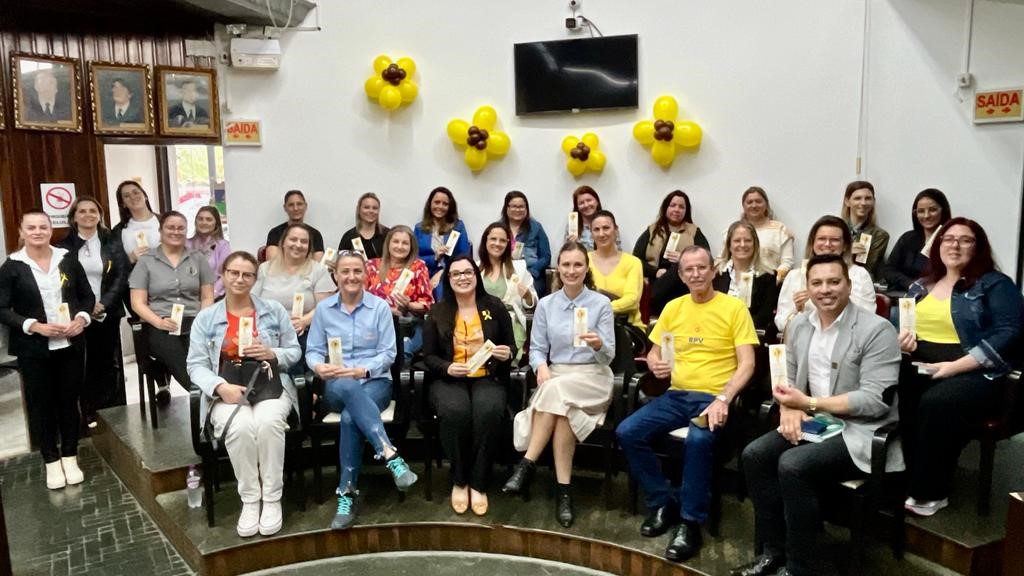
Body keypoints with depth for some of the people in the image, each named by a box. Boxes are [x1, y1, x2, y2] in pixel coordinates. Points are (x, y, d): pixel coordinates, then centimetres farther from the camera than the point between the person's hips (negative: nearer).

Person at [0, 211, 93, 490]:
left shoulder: (68, 258, 2)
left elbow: (87, 296, 8)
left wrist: (82, 318, -11)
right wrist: (36, 326, -18)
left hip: (71, 345, 2)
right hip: (34, 349, -2)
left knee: (69, 401, 10)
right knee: (41, 404, 8)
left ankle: (70, 457, 23)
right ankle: (51, 461, 21)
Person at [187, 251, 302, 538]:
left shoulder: (274, 310, 11)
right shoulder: (206, 318, 9)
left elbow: (295, 352, 12)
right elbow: (196, 365, 2)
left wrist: (272, 353, -10)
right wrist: (221, 387, -16)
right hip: (228, 393, 0)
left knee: (267, 422, -34)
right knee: (240, 426, -34)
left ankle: (272, 499, -18)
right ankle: (249, 500, -14)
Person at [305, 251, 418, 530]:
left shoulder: (380, 306, 2)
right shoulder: (323, 309, 8)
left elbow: (388, 353, -1)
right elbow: (312, 351, 8)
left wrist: (362, 370, -17)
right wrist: (319, 366, -16)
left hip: (375, 381, -1)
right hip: (337, 387, 1)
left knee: (350, 417, -35)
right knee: (348, 388, -39)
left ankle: (347, 494, -27)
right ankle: (390, 455, -46)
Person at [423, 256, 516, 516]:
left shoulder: (495, 306, 6)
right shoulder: (438, 311, 6)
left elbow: (511, 346, 12)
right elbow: (428, 356, 5)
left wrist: (508, 353, -13)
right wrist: (448, 367, -16)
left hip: (488, 378, 0)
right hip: (448, 380, 0)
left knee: (489, 412, -34)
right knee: (455, 412, -34)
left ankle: (479, 484, -18)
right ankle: (458, 481, -13)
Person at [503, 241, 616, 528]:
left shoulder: (601, 304, -1)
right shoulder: (546, 304, 7)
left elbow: (608, 356, -5)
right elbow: (536, 348, 6)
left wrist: (598, 345, -28)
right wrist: (541, 366, -17)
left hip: (593, 378, -2)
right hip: (555, 377, 2)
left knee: (557, 391, -35)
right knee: (562, 409, -33)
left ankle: (527, 464, -28)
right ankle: (563, 490, -28)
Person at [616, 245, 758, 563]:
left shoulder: (734, 308, -2)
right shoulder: (673, 308, 11)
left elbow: (747, 364, -8)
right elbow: (653, 353, 17)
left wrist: (723, 399, -23)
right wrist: (656, 366, -8)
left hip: (714, 398, -5)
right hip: (675, 395, 5)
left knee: (698, 440, -36)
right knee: (627, 432, -16)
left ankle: (691, 522, -16)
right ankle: (664, 502, 2)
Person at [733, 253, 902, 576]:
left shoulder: (876, 330, -14)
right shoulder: (799, 325, 7)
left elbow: (877, 400, -20)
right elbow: (789, 380, 14)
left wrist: (809, 403, -21)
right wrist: (790, 408, -10)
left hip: (860, 431, -7)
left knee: (792, 465, -27)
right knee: (754, 454, -13)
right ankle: (773, 550, 1)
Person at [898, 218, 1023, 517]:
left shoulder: (995, 284, 3)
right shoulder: (921, 286, 19)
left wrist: (955, 366, -18)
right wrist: (900, 338, -3)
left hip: (973, 372, -4)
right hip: (917, 366, 5)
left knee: (936, 403, -36)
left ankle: (929, 492, -19)